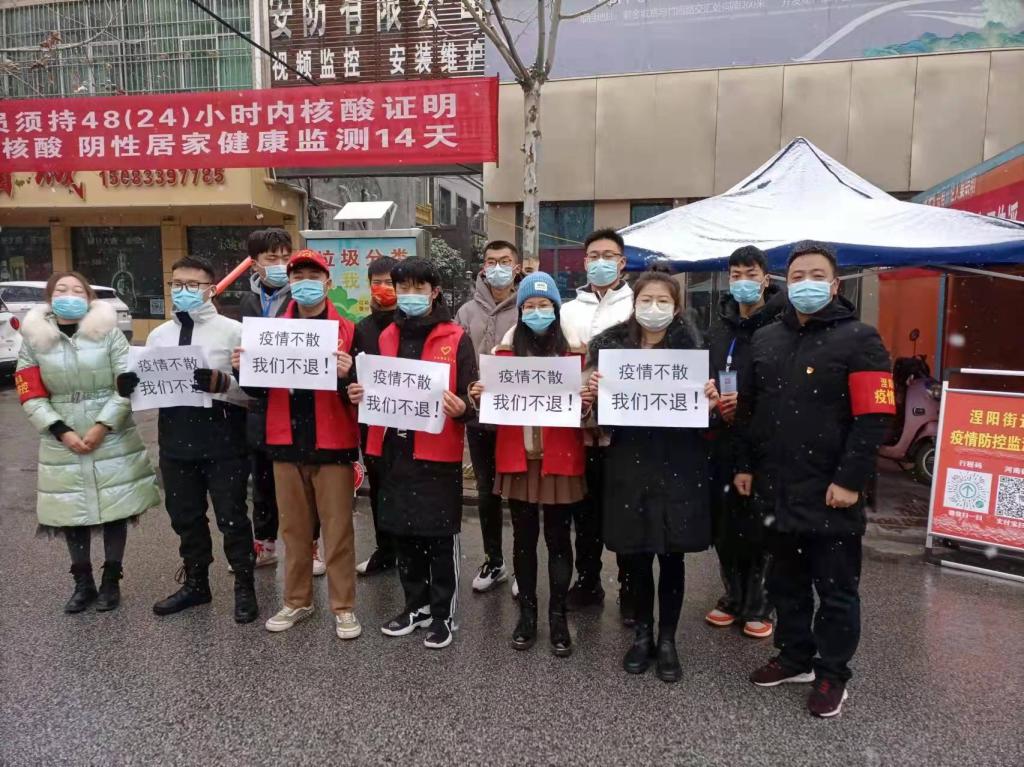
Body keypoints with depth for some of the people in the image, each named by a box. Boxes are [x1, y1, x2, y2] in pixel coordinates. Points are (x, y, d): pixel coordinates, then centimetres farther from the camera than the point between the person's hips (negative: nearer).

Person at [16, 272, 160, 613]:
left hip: (113, 440, -1)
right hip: (62, 443, 2)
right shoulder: (34, 340, 4)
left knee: (115, 510, 5)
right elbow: (31, 396, 1)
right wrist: (62, 432, -11)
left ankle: (111, 581, 21)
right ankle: (83, 583, 24)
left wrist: (103, 425, -14)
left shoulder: (109, 333, -1)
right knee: (72, 513, 7)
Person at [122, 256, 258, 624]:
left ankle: (244, 587, 21)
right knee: (185, 517, 17)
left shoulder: (232, 331, -4)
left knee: (231, 517, 5)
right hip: (176, 441, 5)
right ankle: (195, 583, 36)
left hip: (223, 442, -5)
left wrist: (221, 383, -27)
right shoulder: (158, 335, 11)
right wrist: (129, 386, -9)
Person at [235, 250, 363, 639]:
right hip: (286, 443, 4)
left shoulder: (348, 330, -3)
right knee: (293, 528, 14)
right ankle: (297, 601, 29)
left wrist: (347, 374, -28)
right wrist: (243, 370, -6)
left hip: (333, 444, -4)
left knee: (338, 529, 3)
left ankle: (344, 607, 15)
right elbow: (260, 389, 14)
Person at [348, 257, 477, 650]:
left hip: (438, 453, -5)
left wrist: (460, 408, -26)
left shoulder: (456, 339, -4)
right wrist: (360, 395, -2)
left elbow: (469, 398, -5)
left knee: (440, 536, 4)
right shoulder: (387, 337, 11)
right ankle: (416, 605, 32)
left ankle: (444, 614, 20)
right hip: (395, 450, 5)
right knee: (403, 533, 14)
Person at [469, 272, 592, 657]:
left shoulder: (574, 350, 1)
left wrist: (586, 402, -18)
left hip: (560, 459, -1)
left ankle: (558, 615, 20)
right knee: (524, 536, 11)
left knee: (558, 537, 7)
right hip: (518, 457, 2)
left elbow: (583, 405, 3)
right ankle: (527, 612, 25)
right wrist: (480, 397, -12)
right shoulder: (506, 350, 6)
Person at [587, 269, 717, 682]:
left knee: (671, 554, 8)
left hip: (677, 465, -1)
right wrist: (594, 392, -17)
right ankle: (642, 632, 30)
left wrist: (709, 405, -20)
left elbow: (707, 403, 1)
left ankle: (667, 639, 26)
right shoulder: (610, 346, 0)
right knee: (634, 553, 9)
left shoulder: (692, 346, -3)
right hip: (628, 464, 1)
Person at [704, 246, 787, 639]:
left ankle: (758, 605, 18)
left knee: (759, 523, 1)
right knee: (724, 522, 10)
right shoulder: (720, 328, 14)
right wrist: (717, 404, -3)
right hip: (725, 438, 5)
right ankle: (733, 597, 27)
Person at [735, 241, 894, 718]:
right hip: (777, 488, 6)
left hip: (832, 492, -5)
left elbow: (874, 417, -13)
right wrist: (745, 465, 10)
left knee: (836, 589, 9)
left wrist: (850, 480, -17)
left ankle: (832, 673, 26)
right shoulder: (765, 339, 10)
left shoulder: (858, 339, -7)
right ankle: (794, 657, 36)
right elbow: (747, 408, 14)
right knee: (786, 581, 18)